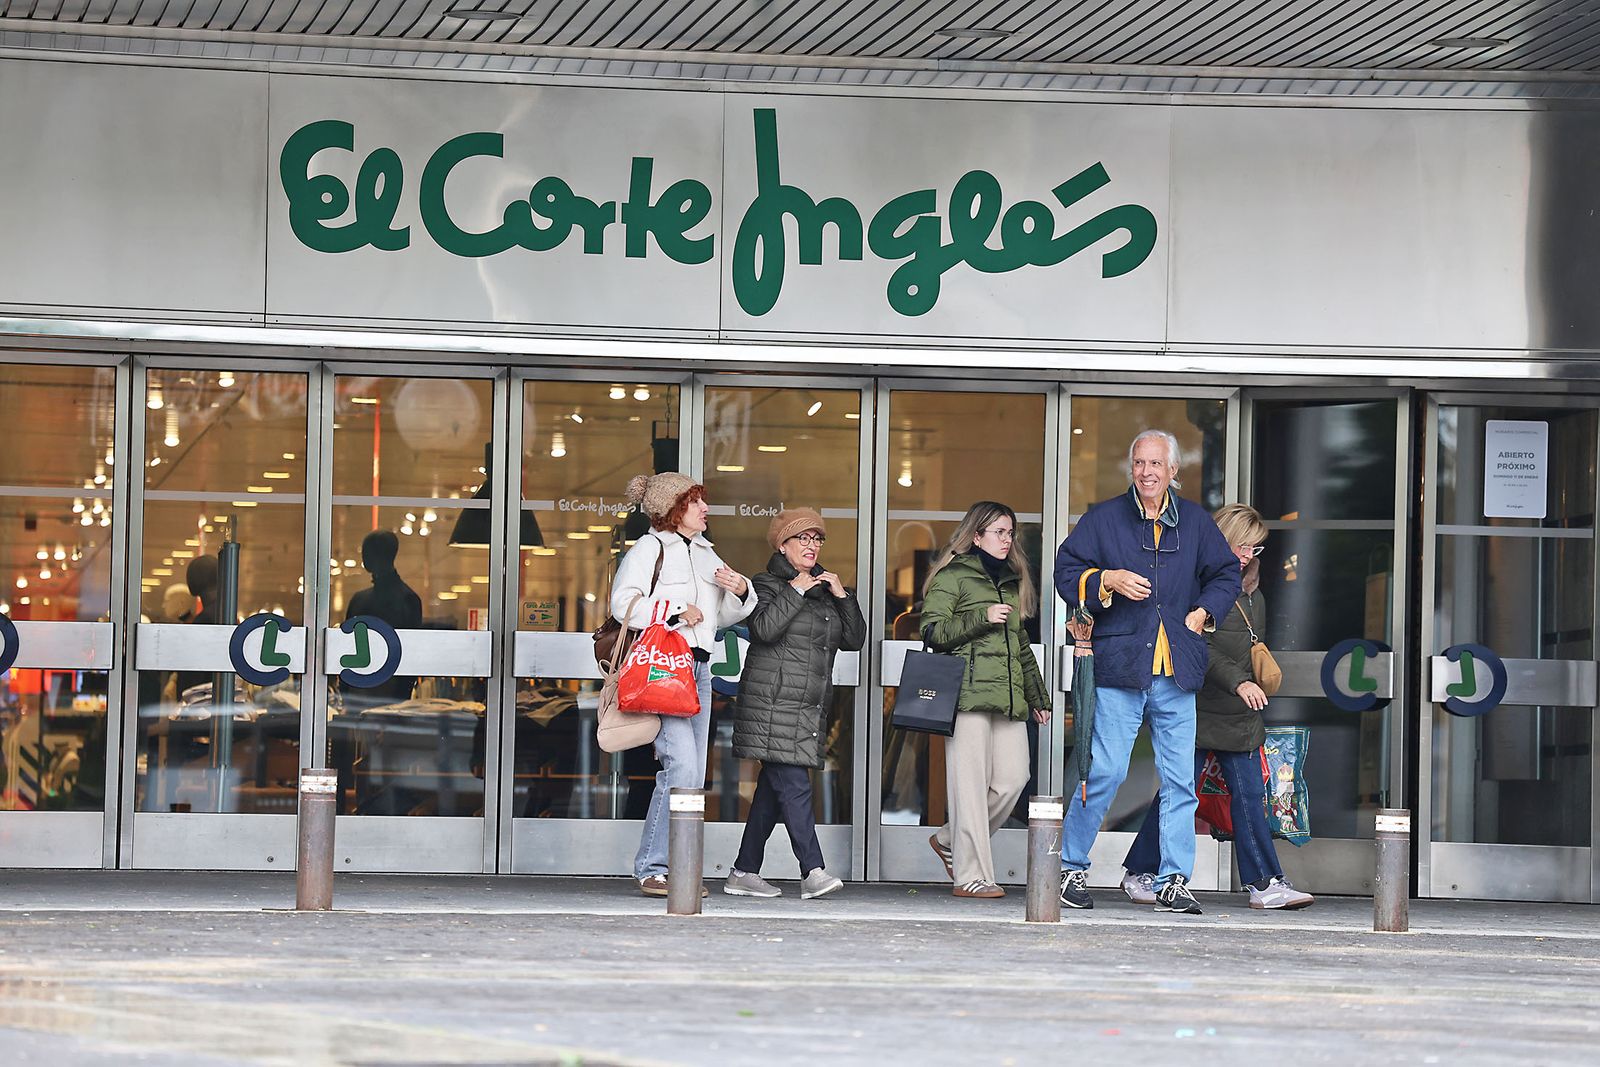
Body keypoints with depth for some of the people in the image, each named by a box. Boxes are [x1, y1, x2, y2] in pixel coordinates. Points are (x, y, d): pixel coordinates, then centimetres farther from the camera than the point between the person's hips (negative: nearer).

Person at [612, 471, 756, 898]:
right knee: (681, 765, -18)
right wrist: (675, 614, -16)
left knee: (694, 774, 5)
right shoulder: (649, 548, -2)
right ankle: (651, 869, -14)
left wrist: (740, 591, 5)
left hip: (699, 667, 8)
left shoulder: (705, 553, 21)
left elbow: (723, 616, 25)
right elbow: (623, 603, -13)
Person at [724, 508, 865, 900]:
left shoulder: (824, 589, 20)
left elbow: (855, 639, 14)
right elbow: (765, 627, -18)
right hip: (773, 703, -7)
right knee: (793, 786, -15)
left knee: (773, 789, 8)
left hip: (810, 707, 7)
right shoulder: (768, 584, 1)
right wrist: (795, 591, -12)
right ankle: (813, 871, -22)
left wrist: (842, 596, 2)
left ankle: (744, 872, 13)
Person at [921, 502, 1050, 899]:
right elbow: (932, 631, -6)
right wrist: (982, 617, -13)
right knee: (971, 784, -8)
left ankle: (951, 840, 17)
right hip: (968, 694, -7)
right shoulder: (953, 576, 3)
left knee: (1013, 779, -3)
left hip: (1008, 698, 7)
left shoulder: (1012, 581, 25)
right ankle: (970, 876, -5)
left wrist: (1037, 695, 29)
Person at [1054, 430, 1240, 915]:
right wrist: (1108, 580, -12)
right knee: (1105, 771, -7)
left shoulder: (1195, 522, 12)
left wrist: (1203, 612, 5)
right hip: (1120, 669, -3)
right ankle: (1072, 867, 8)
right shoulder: (1103, 519, 4)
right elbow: (1067, 573, 4)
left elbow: (1226, 574, 21)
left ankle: (1173, 882, 6)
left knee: (1179, 779, 1)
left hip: (1177, 673, 3)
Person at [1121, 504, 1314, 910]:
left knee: (1249, 795, 1)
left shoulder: (1250, 590, 15)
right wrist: (1238, 682, -26)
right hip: (1199, 707, -7)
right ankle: (1140, 874, 13)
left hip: (1239, 714, 7)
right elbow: (1197, 648, -19)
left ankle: (1265, 884, -2)